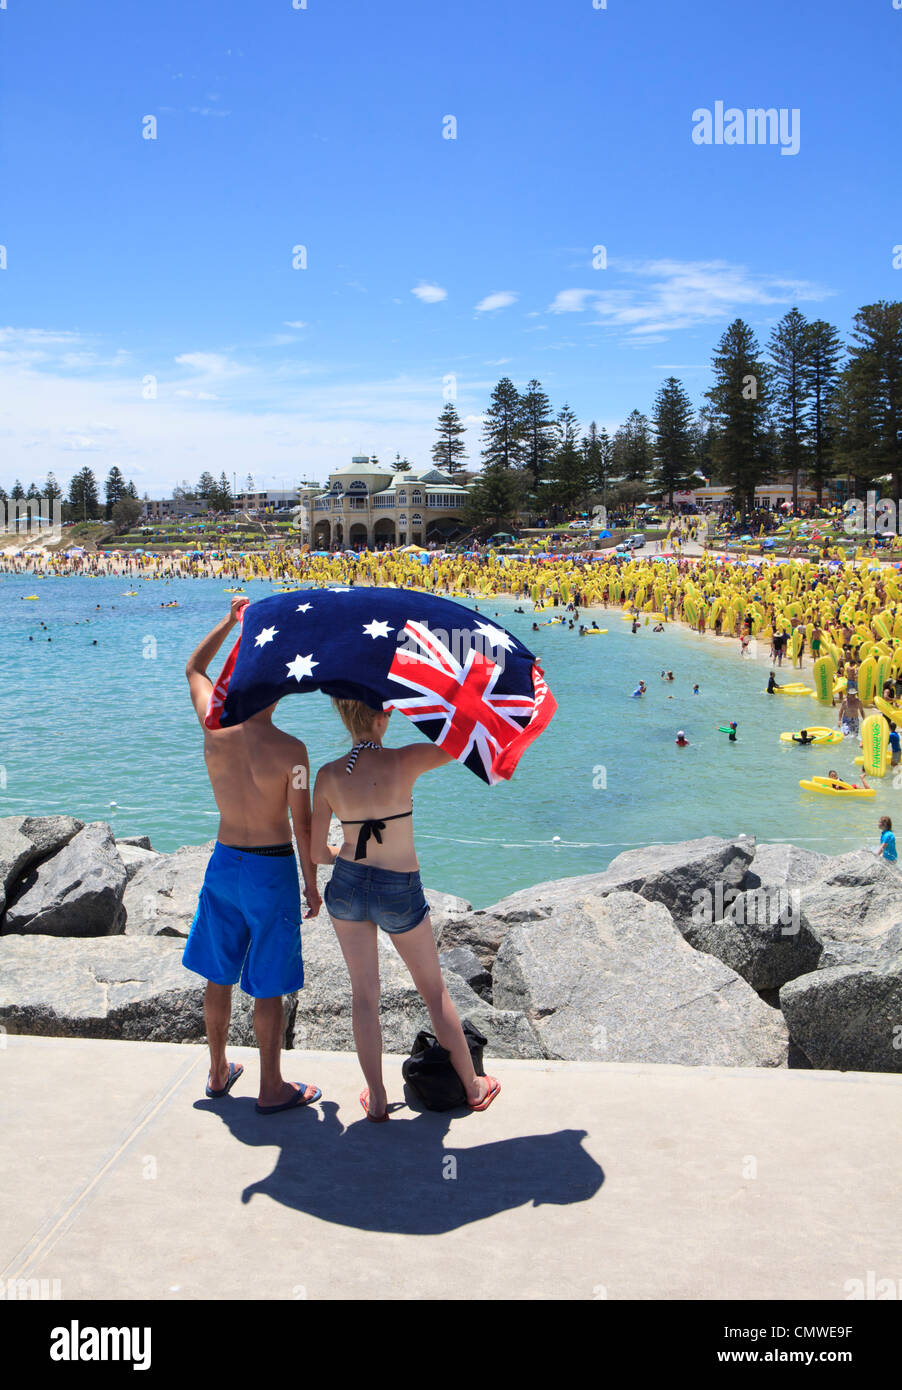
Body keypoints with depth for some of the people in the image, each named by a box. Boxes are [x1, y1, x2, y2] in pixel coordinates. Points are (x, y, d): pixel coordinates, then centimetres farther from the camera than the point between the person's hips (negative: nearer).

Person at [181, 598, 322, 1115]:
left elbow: (194, 668, 13)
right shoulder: (290, 751, -19)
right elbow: (303, 826, -11)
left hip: (223, 861, 5)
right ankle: (272, 1088, 20)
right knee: (267, 986, 7)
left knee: (219, 975, 19)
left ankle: (219, 1073, 35)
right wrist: (312, 884, 1)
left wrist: (230, 621, 18)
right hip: (272, 869, -5)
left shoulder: (214, 728, -8)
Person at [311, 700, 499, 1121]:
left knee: (364, 993, 16)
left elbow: (316, 852, 0)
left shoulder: (328, 776, -8)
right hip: (400, 894, -2)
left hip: (347, 886, 2)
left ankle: (376, 1100, 22)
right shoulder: (403, 762, -19)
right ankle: (473, 1088, 30)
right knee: (435, 992, 15)